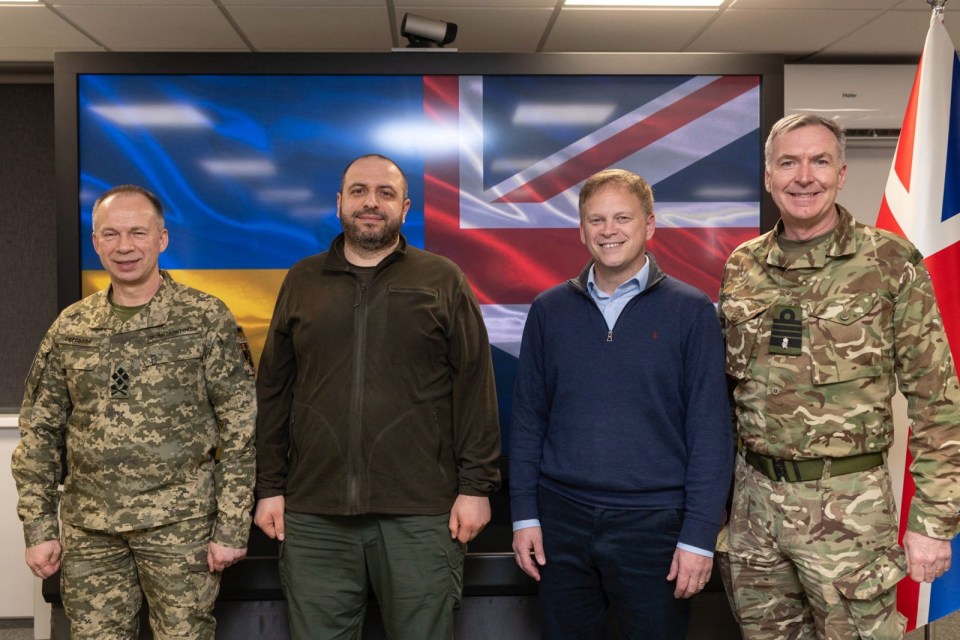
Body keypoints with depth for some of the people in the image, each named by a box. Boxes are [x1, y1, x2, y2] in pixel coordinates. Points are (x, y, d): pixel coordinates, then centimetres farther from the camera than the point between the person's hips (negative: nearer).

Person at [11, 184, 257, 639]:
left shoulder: (206, 319, -3)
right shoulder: (70, 328, 8)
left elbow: (240, 428, -5)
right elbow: (38, 434, 12)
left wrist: (231, 528, -8)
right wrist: (39, 529, 6)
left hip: (180, 525, -3)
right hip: (88, 532, 3)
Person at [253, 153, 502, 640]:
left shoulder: (443, 280, 4)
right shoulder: (302, 281, 11)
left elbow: (474, 387, 0)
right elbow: (273, 390, 10)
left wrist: (476, 486, -6)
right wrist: (269, 487, 6)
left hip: (421, 515, -2)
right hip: (314, 515, 2)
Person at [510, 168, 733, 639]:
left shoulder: (690, 311, -3)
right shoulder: (549, 310, 4)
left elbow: (710, 429, -5)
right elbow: (528, 418, 6)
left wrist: (699, 534, -8)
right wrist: (524, 514, 2)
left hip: (655, 521, -2)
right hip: (562, 518, 2)